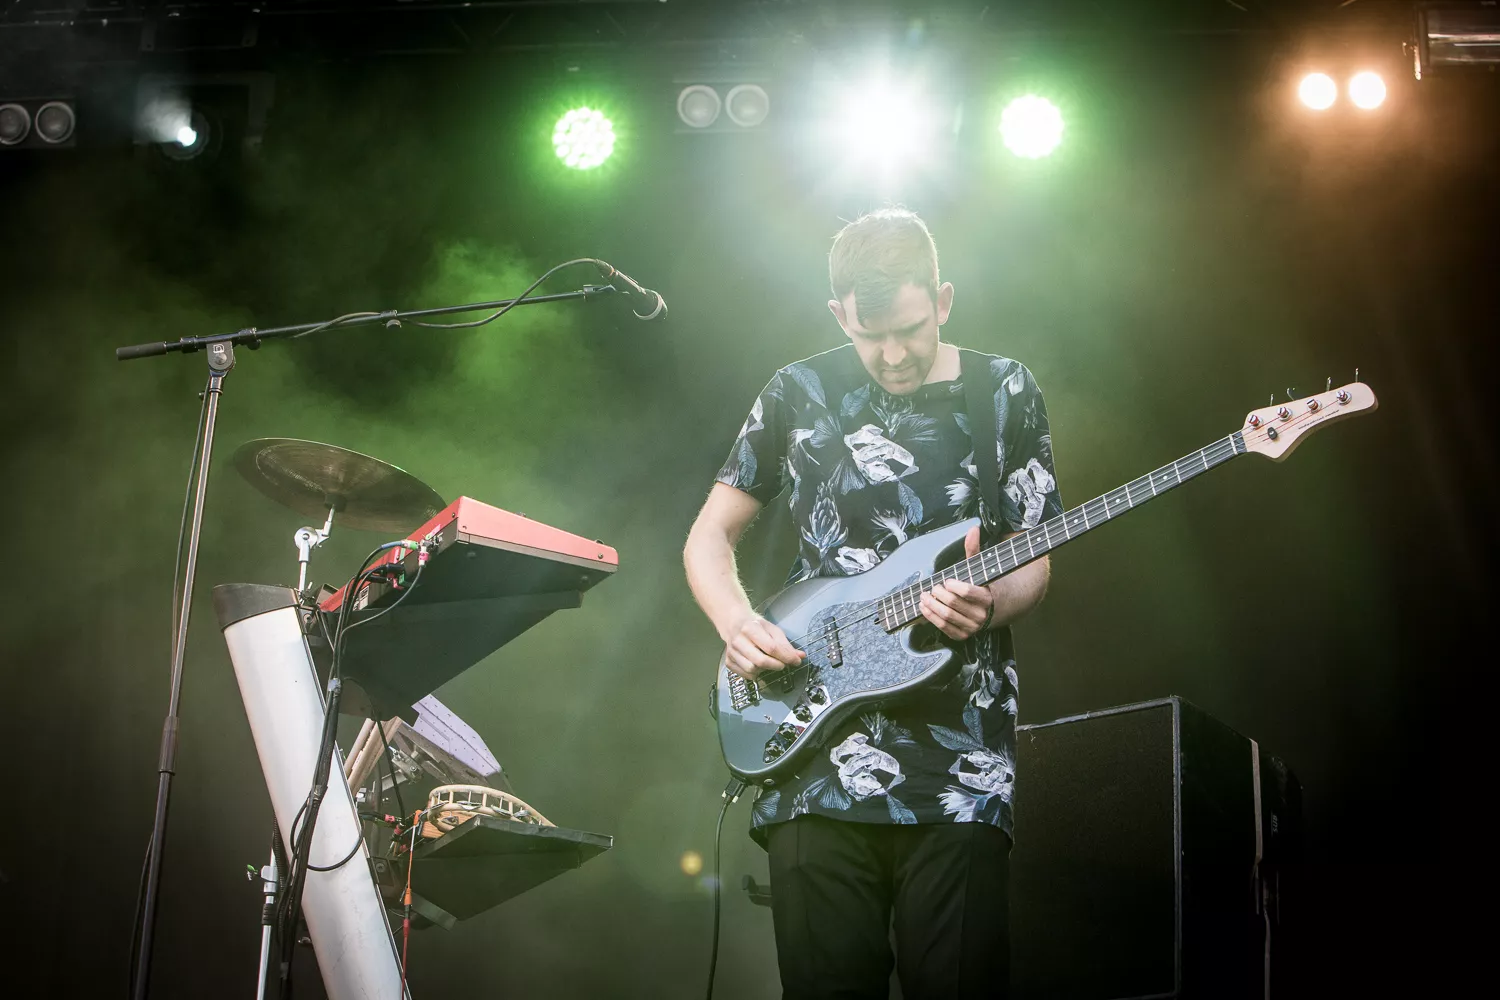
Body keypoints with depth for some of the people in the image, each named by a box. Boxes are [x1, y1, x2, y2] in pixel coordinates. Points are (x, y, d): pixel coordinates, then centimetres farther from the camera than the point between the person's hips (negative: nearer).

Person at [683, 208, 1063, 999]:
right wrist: (736, 624, -7)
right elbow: (709, 535, 13)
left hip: (959, 756, -1)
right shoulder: (799, 394, 7)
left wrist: (990, 601, -17)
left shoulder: (1004, 394, 6)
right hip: (818, 753, 1)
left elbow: (1033, 563, 6)